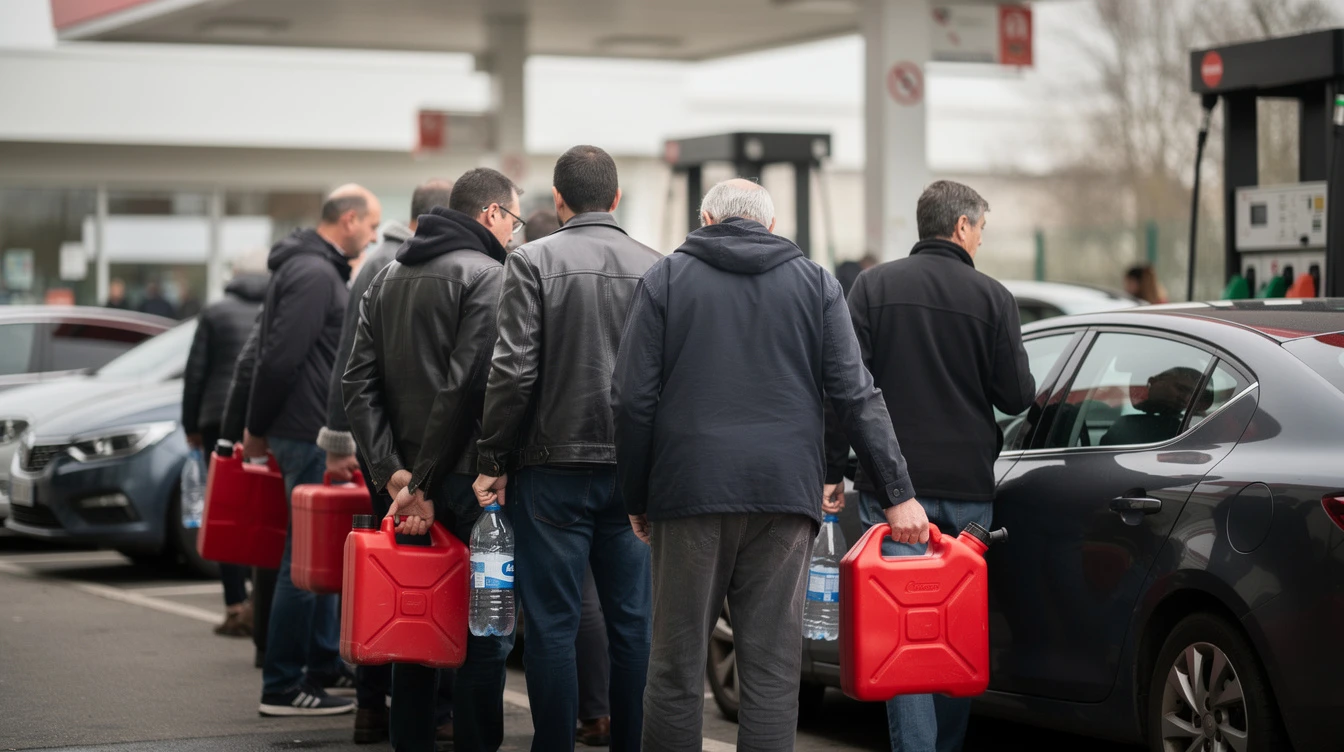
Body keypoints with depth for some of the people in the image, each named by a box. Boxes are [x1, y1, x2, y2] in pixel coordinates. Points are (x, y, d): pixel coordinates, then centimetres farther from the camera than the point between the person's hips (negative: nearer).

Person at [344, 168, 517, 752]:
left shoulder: (388, 278, 15)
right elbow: (466, 386, -18)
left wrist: (394, 473, -2)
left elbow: (358, 384, 7)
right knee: (485, 632, -3)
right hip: (465, 481, -7)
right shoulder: (487, 276, -8)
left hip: (408, 484, 7)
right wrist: (423, 483, -15)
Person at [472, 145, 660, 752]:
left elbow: (514, 371, -10)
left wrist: (495, 460, -2)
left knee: (552, 624, 1)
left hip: (555, 466, -3)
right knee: (633, 624, 8)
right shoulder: (656, 268, 5)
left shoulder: (534, 262, -5)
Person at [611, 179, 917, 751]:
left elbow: (632, 399, 1)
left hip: (689, 489, -1)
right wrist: (898, 493, 2)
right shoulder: (815, 283, 11)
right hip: (786, 491, 1)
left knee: (677, 663, 5)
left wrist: (636, 498, 8)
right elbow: (856, 395, 3)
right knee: (772, 668, 2)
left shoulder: (667, 278, 7)